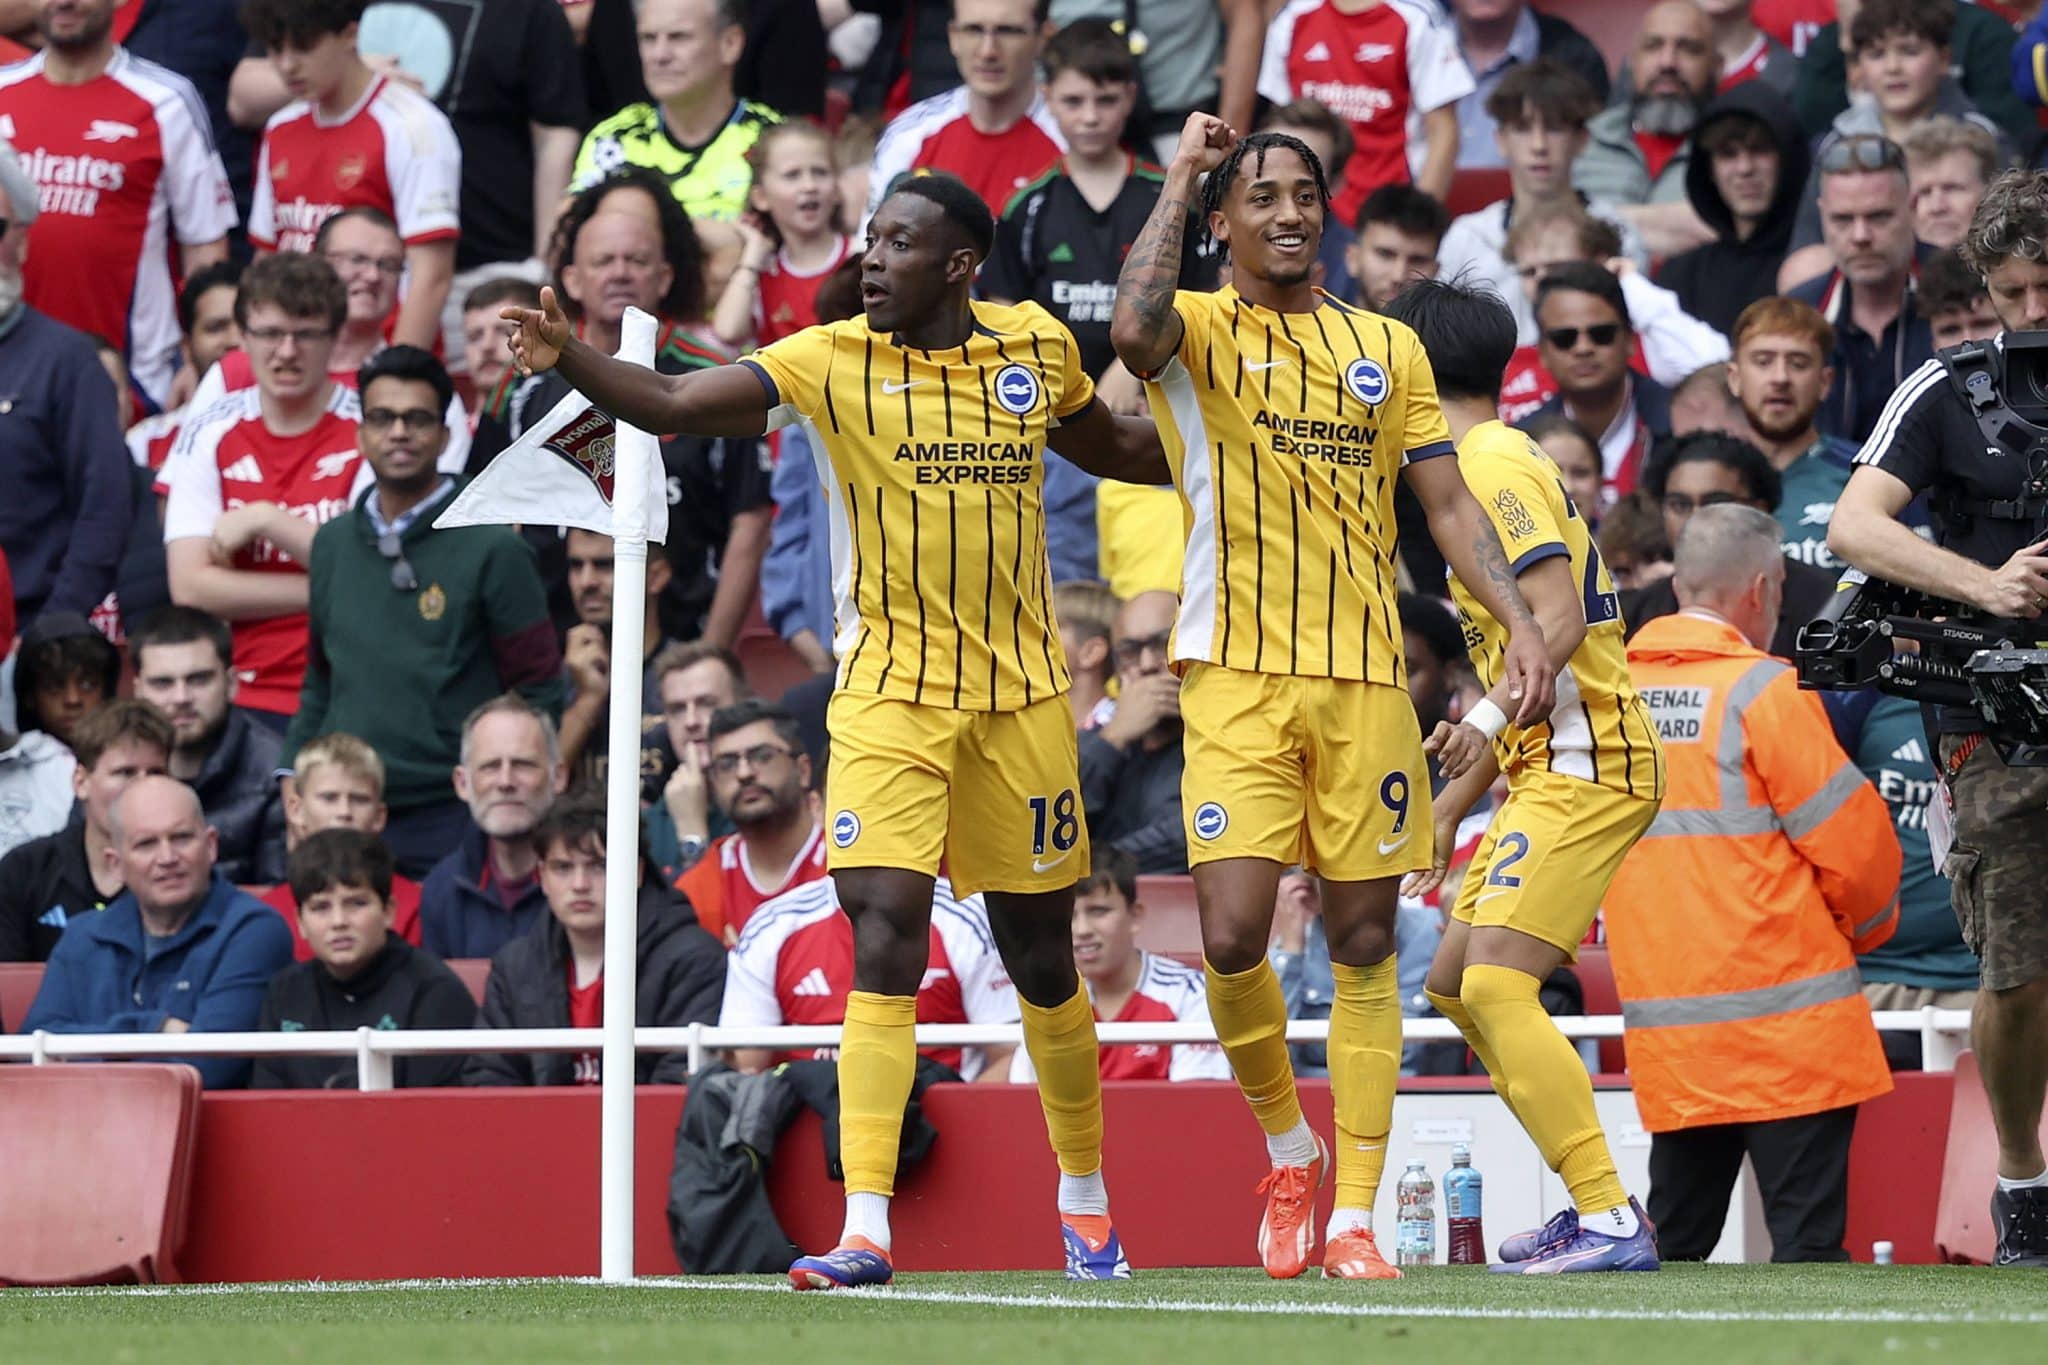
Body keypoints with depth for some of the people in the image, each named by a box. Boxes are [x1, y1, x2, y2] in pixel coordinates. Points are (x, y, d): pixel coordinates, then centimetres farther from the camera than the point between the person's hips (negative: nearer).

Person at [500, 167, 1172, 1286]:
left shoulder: (1039, 349, 2)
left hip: (1019, 695, 2)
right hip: (888, 699, -2)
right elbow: (672, 405, -17)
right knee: (885, 942, -16)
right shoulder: (831, 363, -6)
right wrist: (568, 357, -33)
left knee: (1041, 960, 12)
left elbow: (1112, 449, 23)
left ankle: (1084, 1194, 33)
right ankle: (866, 1231, -18)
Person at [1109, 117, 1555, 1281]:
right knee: (1233, 936, -13)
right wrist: (1180, 175, -12)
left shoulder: (1390, 348, 14)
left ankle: (1354, 1215, 6)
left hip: (1366, 675, 3)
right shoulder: (1200, 333, 4)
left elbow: (1448, 500, 14)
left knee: (1365, 941, 2)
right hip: (1238, 676, -3)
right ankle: (1287, 1148, 13)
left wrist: (1521, 620, 0)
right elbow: (1133, 328, -21)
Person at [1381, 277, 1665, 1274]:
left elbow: (1560, 619, -22)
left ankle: (1610, 1221, -23)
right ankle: (1596, 1203, 16)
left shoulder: (1493, 464, -11)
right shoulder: (1490, 464, 20)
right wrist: (1453, 800, 24)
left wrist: (1489, 717, -29)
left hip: (1588, 762, -11)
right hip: (1548, 767, 11)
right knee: (1456, 980, 14)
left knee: (1496, 983, -19)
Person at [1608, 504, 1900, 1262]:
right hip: (1789, 1021, -6)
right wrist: (1865, 924, 11)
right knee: (1808, 1235, -4)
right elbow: (1852, 839, -9)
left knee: (1678, 1236, 11)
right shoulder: (1762, 689, -10)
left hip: (1662, 1017, 6)